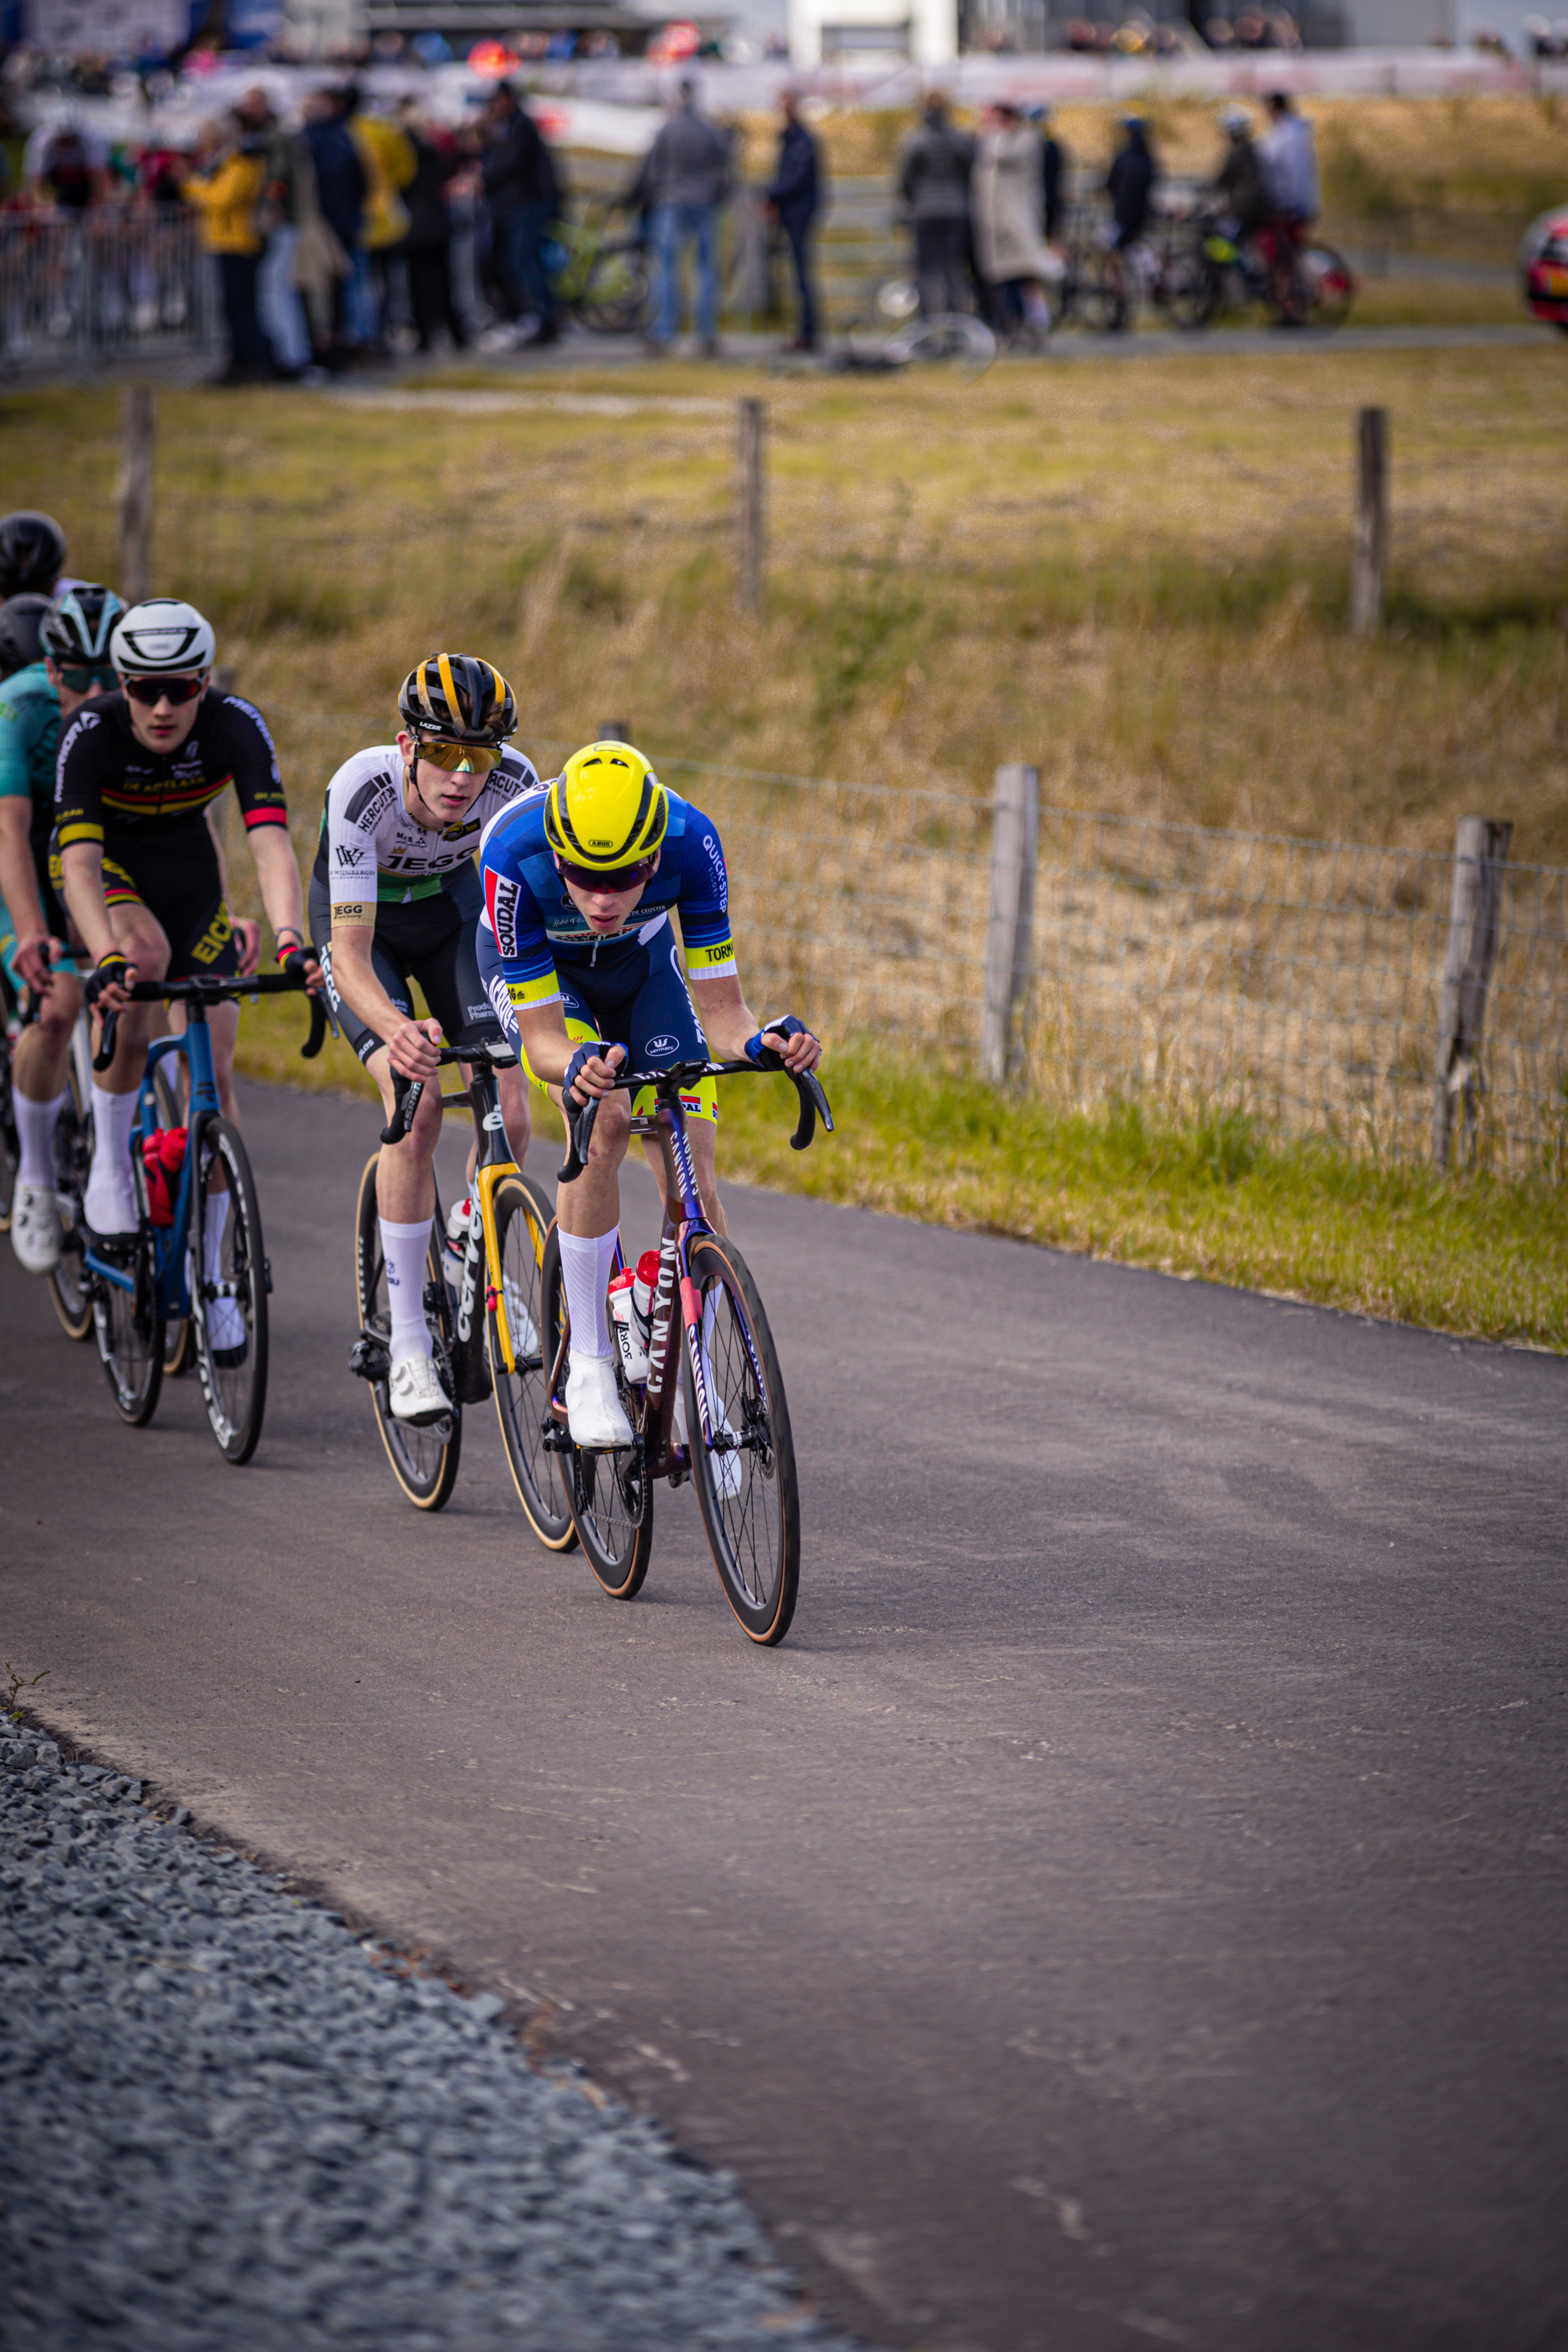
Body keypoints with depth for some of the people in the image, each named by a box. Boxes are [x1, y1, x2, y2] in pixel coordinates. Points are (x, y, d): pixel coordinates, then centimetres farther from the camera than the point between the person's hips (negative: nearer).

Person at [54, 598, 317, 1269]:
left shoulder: (235, 726, -29)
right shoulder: (93, 732, -32)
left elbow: (270, 844, -39)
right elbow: (80, 863, -42)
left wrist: (290, 941, -57)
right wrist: (107, 960, -59)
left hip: (187, 868, 2)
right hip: (107, 861, -2)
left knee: (213, 1070, -5)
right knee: (146, 957, -37)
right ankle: (109, 1164, -19)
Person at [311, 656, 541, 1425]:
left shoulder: (514, 783, -29)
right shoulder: (364, 788, -37)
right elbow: (350, 955, -39)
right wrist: (395, 1029, -58)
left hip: (452, 906, 3)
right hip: (360, 920, -3)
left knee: (508, 1117, -12)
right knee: (418, 1108, -24)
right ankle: (407, 1345, -15)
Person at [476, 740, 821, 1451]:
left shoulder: (691, 842, -35)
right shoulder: (514, 859, -40)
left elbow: (719, 1010, -29)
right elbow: (542, 1038, -34)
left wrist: (759, 1041, -50)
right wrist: (576, 1066, -56)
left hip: (644, 961, 2)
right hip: (535, 968, -2)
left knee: (693, 1185, -10)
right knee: (604, 1123, -29)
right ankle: (587, 1366, -17)